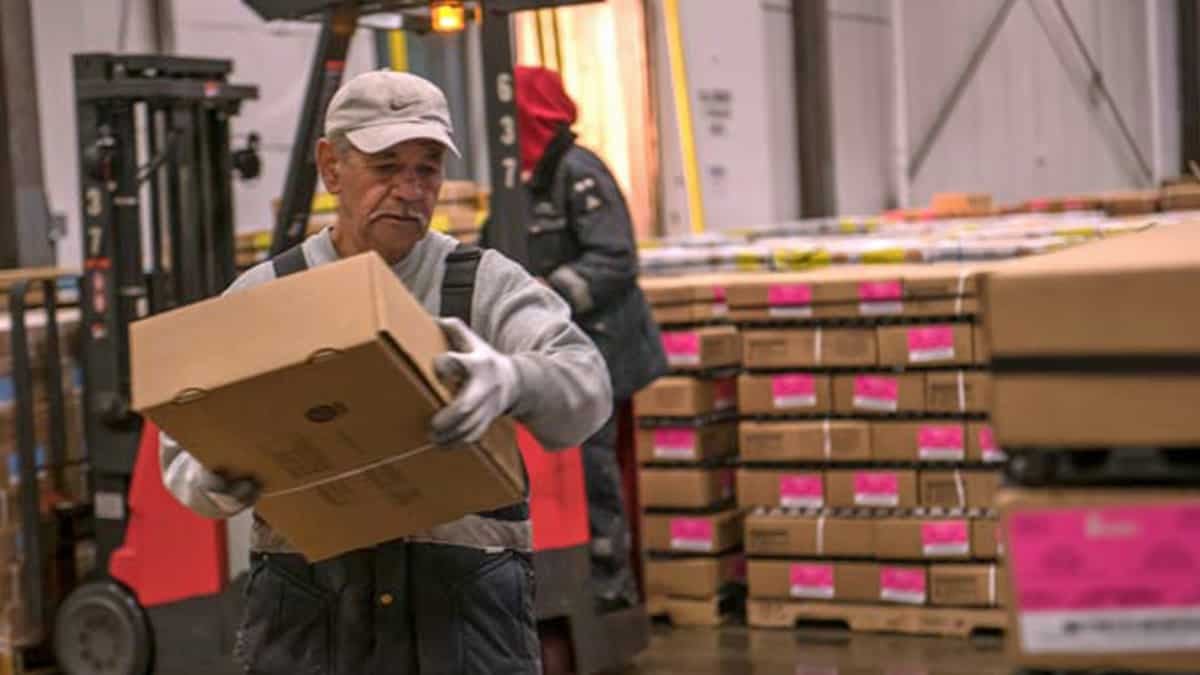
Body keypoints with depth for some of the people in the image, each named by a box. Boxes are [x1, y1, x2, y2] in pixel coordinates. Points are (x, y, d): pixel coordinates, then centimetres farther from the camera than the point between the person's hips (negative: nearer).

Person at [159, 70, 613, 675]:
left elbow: (582, 387, -14)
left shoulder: (487, 287, 3)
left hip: (465, 620, -1)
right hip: (310, 622, 1)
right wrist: (222, 483, -20)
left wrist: (510, 380, -37)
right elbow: (187, 456, 5)